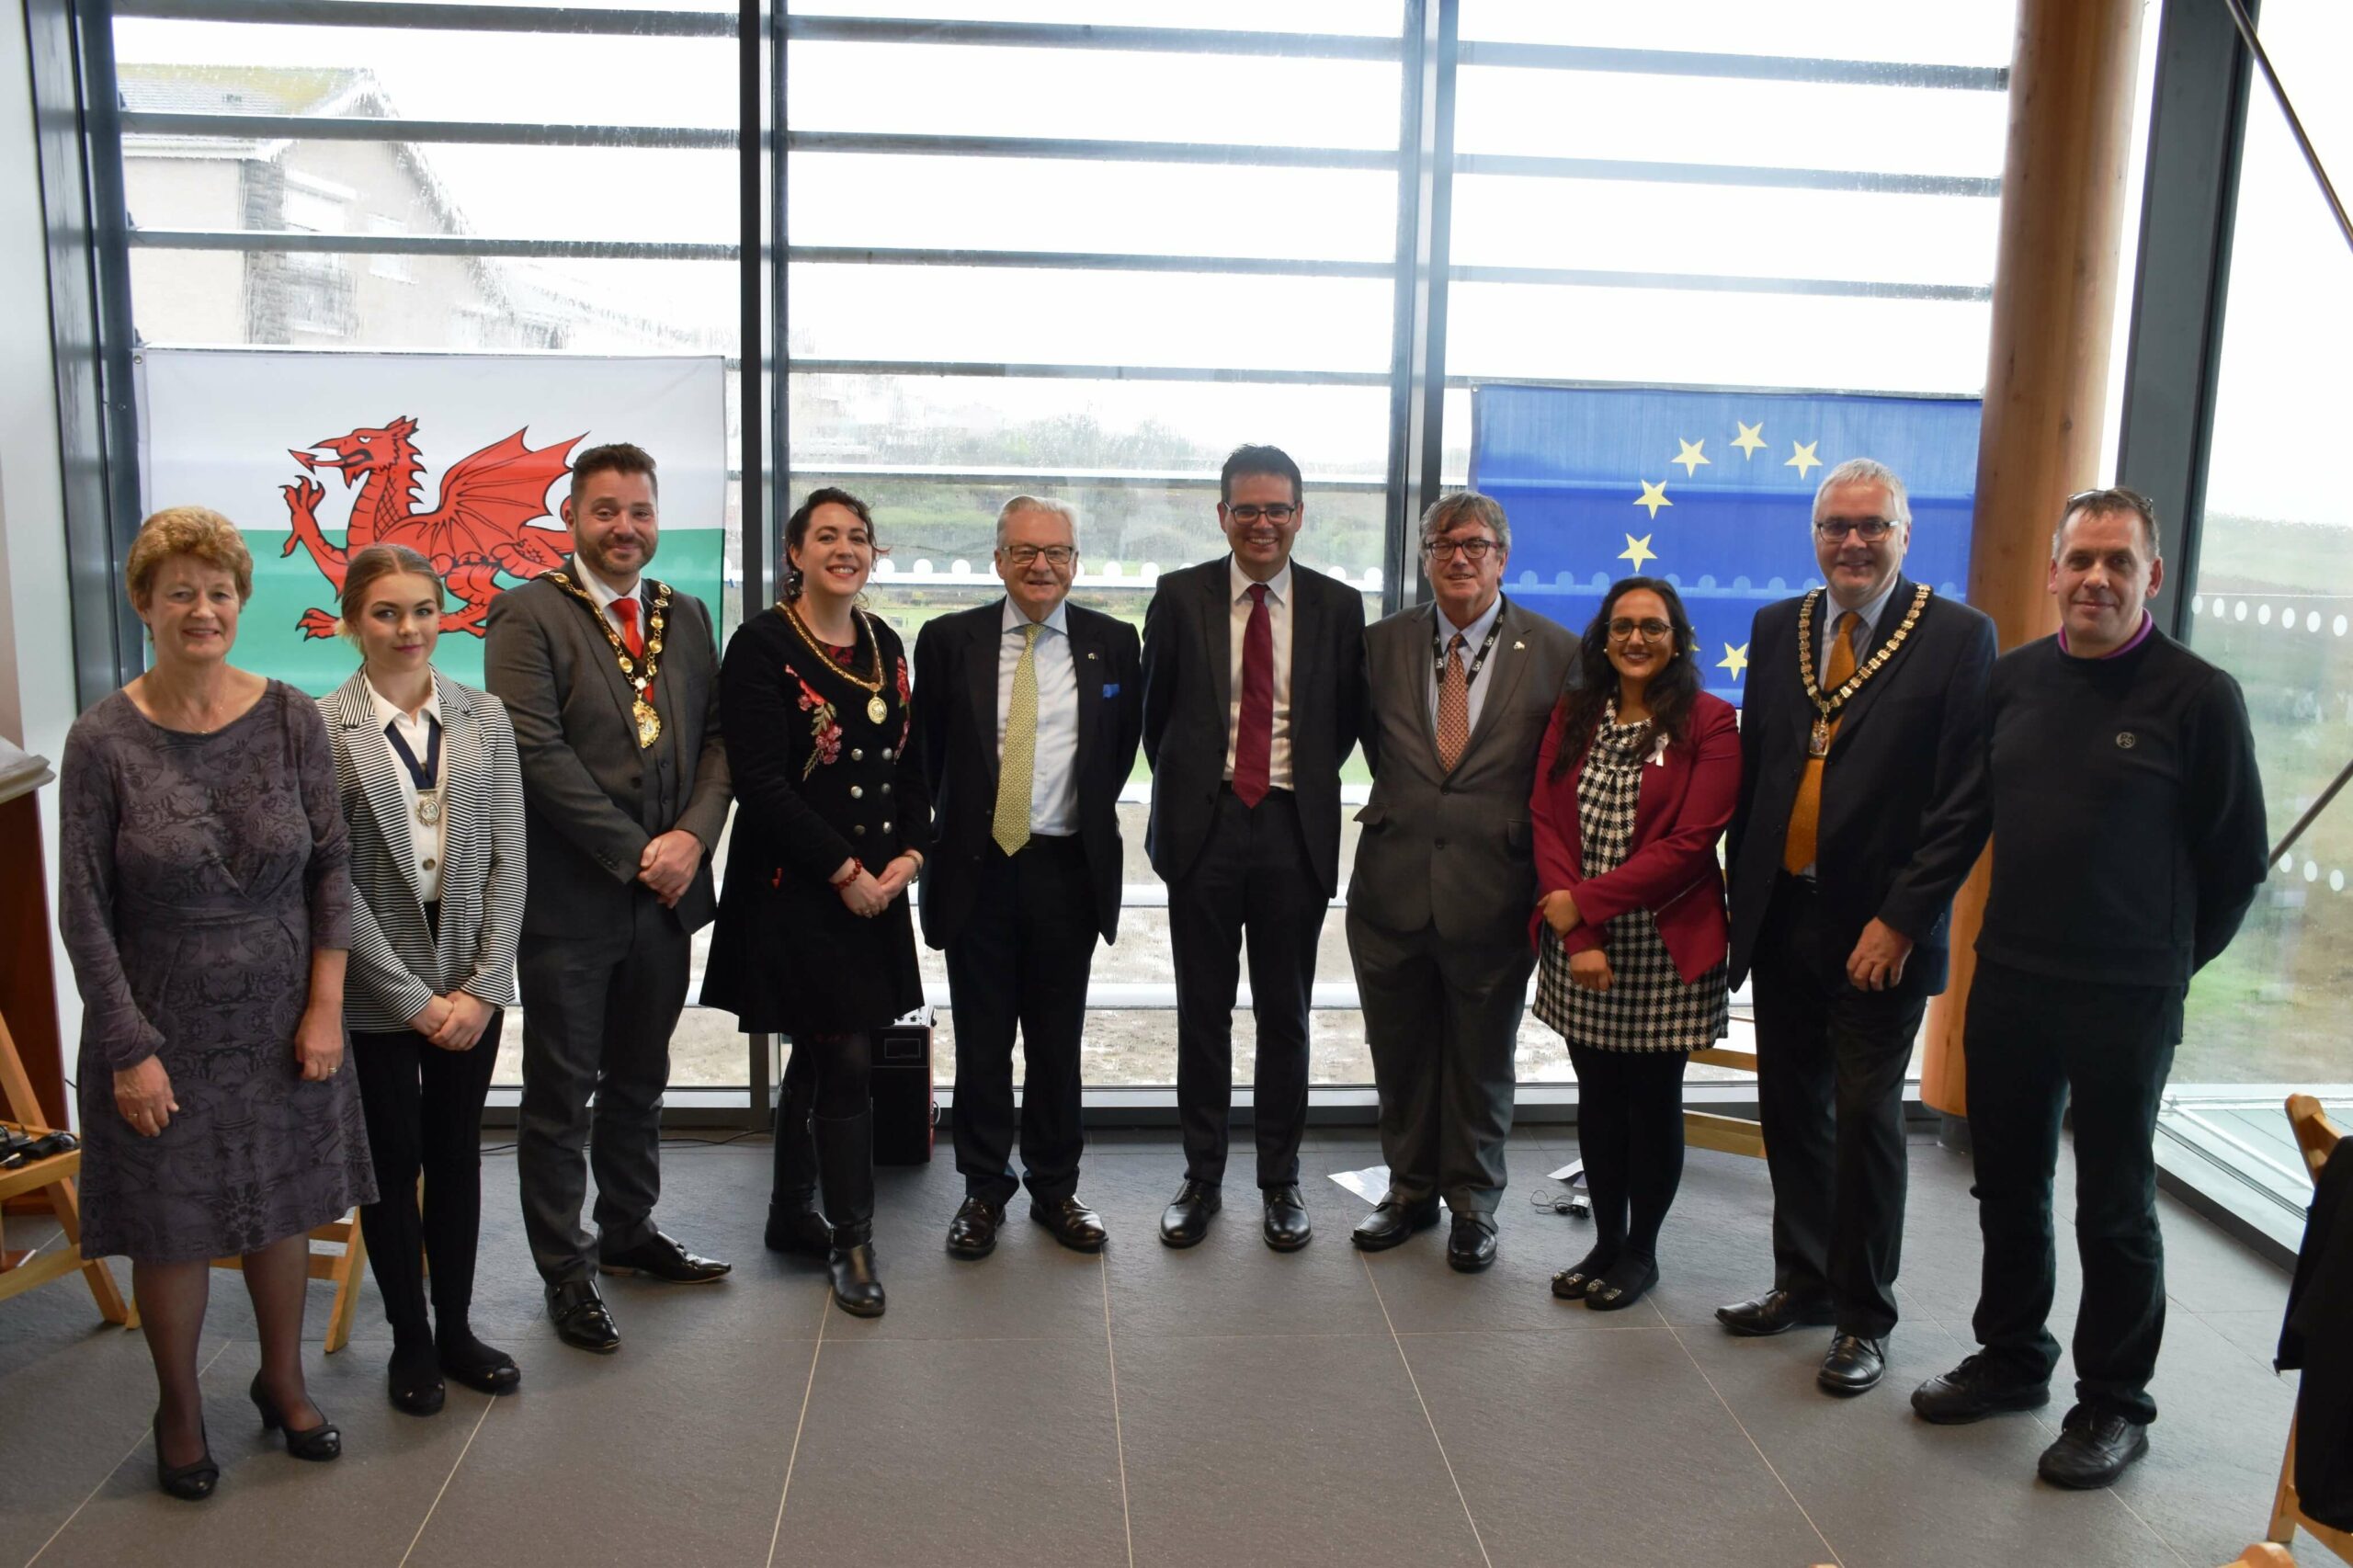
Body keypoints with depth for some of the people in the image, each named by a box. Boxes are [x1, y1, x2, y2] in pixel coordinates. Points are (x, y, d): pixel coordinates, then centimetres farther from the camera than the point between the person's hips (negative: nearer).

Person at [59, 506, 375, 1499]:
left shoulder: (290, 719, -4)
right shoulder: (103, 741, -11)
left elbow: (332, 866, 0)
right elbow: (84, 911, -8)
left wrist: (325, 1003, -5)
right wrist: (131, 1049, -10)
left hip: (281, 1023, 2)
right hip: (165, 1032, -2)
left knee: (284, 1205, 15)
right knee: (171, 1225, 10)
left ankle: (283, 1380, 38)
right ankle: (179, 1410, 33)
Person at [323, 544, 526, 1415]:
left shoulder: (484, 717, 2)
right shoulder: (322, 729, -9)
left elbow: (508, 856, 0)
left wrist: (483, 984, -7)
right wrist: (414, 999, -12)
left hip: (470, 980, 3)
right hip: (374, 986, -3)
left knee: (456, 1153, 13)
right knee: (393, 1161, 10)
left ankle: (456, 1330, 28)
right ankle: (410, 1343, 25)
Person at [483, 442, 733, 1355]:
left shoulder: (686, 619, 11)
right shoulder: (528, 614, -7)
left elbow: (716, 737, 8)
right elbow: (537, 752, -16)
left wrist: (693, 835, -9)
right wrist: (635, 852, -16)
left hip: (664, 897, 6)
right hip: (570, 901, -5)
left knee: (640, 1081, 19)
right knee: (561, 1097, 6)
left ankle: (630, 1232, 36)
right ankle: (566, 1274, 20)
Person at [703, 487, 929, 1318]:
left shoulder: (884, 643, 10)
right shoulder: (761, 645, -10)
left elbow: (912, 762, 13)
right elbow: (762, 783, -16)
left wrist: (909, 853, -2)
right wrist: (845, 872, -15)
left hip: (876, 888, 6)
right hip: (797, 889, -6)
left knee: (818, 1059, 16)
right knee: (848, 1062, -4)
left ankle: (792, 1210, 31)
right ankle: (851, 1241, 10)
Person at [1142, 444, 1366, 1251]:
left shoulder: (1337, 605, 2)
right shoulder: (1180, 597, 1)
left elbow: (1346, 719, 11)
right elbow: (1155, 710, 9)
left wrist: (1307, 786, 9)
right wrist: (1186, 787, 10)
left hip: (1294, 828, 0)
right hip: (1204, 823, 0)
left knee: (1286, 1014, 9)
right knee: (1202, 1010, 9)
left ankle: (1281, 1180, 23)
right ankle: (1202, 1175, 22)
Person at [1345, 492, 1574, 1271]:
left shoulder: (1556, 652, -5)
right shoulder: (1382, 644, 3)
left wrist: (1547, 873, -2)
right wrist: (1397, 805, 11)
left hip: (1493, 893, -2)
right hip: (1392, 886, 2)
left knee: (1483, 1059, 12)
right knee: (1399, 1053, 14)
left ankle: (1473, 1205, 31)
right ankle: (1410, 1190, 34)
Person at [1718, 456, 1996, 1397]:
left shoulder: (1958, 637, -7)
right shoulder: (1777, 629, 8)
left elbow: (1963, 801, -10)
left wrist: (1901, 919, -14)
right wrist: (1742, 892, 7)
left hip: (1880, 930, -5)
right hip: (1780, 917, 5)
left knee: (1866, 1117, 3)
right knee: (1791, 1109, 14)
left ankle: (1863, 1317, 19)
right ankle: (1804, 1280, 31)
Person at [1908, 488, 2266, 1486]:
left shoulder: (2197, 696, -9)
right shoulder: (2014, 678, 3)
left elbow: (2238, 859, -2)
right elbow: (1968, 814, 13)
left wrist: (2169, 960, 4)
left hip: (2126, 1001, -4)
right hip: (2007, 982, 4)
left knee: (2114, 1209, 8)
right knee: (2007, 1187, 16)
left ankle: (2113, 1405, 25)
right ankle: (2011, 1359, 35)